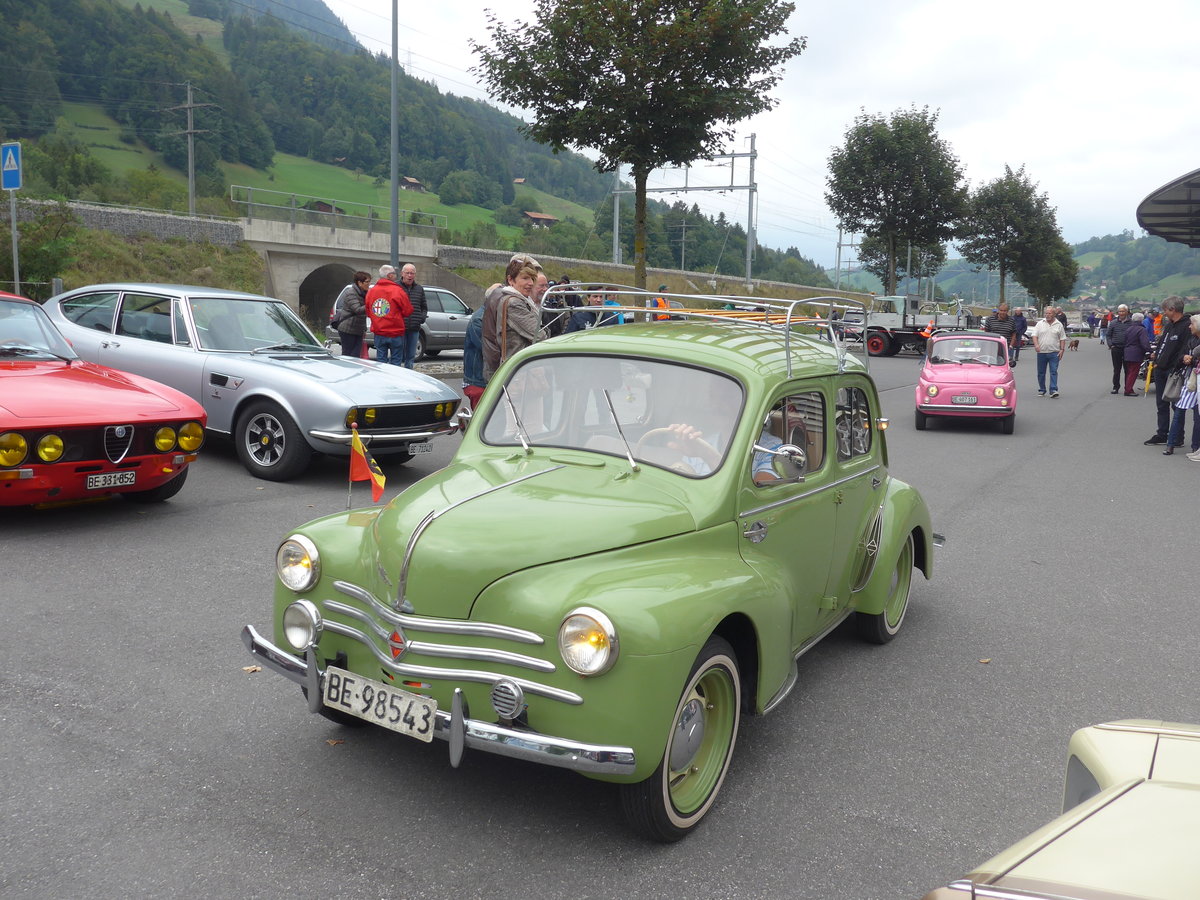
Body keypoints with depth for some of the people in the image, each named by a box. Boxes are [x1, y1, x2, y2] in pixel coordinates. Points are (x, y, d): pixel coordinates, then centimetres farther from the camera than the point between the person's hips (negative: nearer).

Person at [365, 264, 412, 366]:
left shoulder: (371, 291, 5)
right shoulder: (397, 291, -11)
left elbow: (368, 312, 11)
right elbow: (408, 311, -8)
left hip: (378, 333, 4)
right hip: (395, 333, -4)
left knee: (380, 361, 8)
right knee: (396, 361, 4)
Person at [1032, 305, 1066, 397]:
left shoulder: (1059, 325, 7)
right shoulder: (1040, 324, 7)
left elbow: (1063, 339, 8)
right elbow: (1035, 335, 1)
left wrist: (1062, 349, -2)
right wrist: (1036, 344, -17)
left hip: (1054, 353, -1)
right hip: (1041, 352, 1)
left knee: (1054, 372, -8)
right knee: (1041, 372, 7)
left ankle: (1053, 390, -11)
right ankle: (1041, 390, 17)